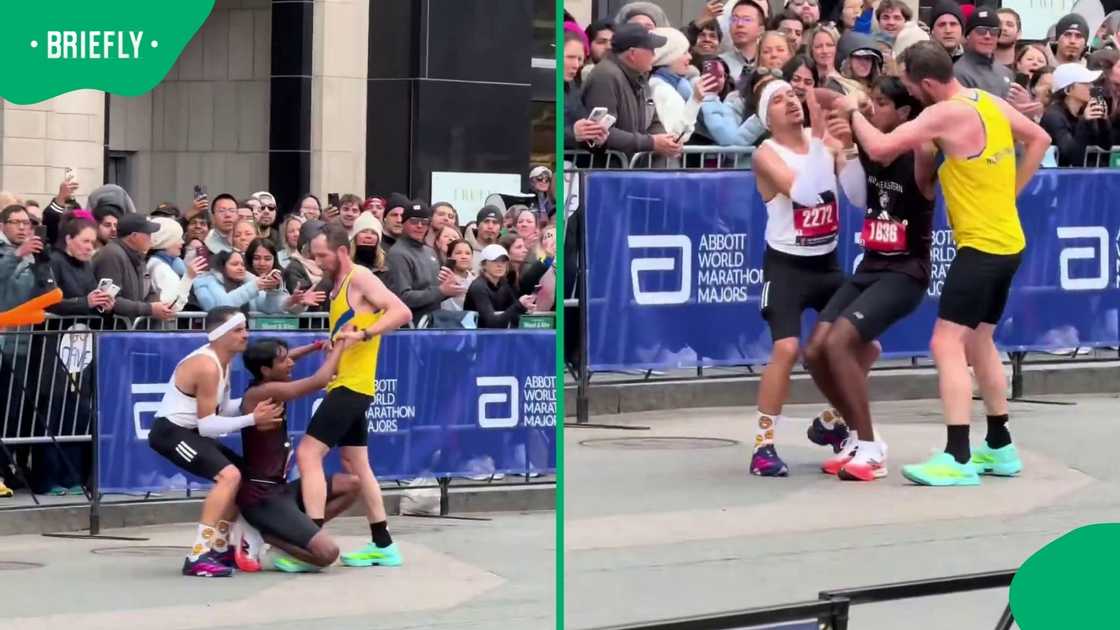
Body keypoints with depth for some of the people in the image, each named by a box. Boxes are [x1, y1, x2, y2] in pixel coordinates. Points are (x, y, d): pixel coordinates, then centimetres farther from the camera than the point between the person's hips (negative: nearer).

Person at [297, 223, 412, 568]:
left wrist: (363, 334, -30)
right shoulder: (340, 284, 15)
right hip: (346, 384, 10)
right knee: (356, 464, 16)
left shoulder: (360, 279, -13)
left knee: (308, 454, -14)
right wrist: (329, 344, 4)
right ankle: (383, 546, 22)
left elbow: (402, 312, -23)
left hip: (352, 385, -10)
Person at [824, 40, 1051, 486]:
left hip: (981, 245, -9)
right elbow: (1039, 139, 20)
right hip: (1007, 242, 9)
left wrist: (852, 112, -4)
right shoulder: (992, 104, 6)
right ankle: (999, 448, 28)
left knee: (946, 345, -11)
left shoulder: (946, 115, -19)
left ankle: (957, 459, -18)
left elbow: (880, 149, -22)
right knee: (979, 343, 20)